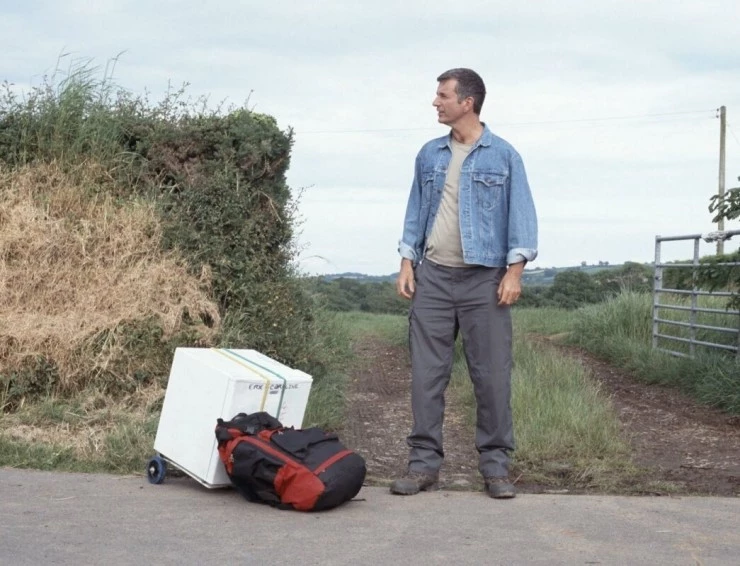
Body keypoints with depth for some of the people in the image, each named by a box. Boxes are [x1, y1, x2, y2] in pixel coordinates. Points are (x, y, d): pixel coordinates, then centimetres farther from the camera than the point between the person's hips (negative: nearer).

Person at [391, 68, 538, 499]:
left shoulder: (503, 156, 0)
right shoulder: (430, 155, 12)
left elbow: (521, 215, -2)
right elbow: (416, 210, 16)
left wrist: (515, 270, -10)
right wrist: (407, 262, 7)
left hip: (484, 278, -3)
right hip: (432, 277, 4)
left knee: (492, 375, 0)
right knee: (427, 373, 3)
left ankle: (496, 463, 9)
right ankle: (425, 462, 9)